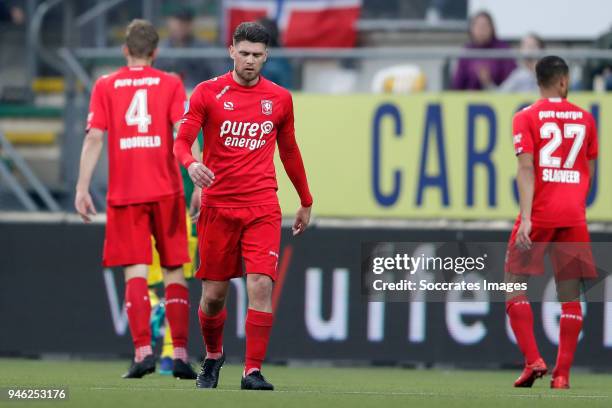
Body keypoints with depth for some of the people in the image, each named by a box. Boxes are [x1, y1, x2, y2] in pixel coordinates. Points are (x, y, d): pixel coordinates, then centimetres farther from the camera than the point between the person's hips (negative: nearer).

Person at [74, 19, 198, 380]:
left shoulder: (105, 87, 6)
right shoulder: (171, 84, 5)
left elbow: (94, 138, -1)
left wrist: (82, 188, -1)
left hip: (124, 193, 0)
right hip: (166, 190, 0)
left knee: (136, 272, -1)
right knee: (174, 271, 7)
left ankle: (143, 350, -14)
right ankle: (180, 353, 1)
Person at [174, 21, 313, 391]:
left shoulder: (280, 99, 8)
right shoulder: (208, 93, 0)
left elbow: (289, 151, 20)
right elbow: (181, 141, -4)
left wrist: (306, 202, 23)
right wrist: (191, 164, -27)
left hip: (263, 207, 1)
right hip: (218, 205, -1)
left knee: (261, 285, -16)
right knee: (214, 294, 4)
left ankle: (253, 371, -11)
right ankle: (213, 356, 32)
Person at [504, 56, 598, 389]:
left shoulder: (526, 117, -2)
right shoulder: (584, 118, 9)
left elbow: (526, 168, -12)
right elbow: (590, 172, 15)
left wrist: (525, 218, -17)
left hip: (540, 214, -3)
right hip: (574, 217, 3)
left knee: (514, 285, 6)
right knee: (570, 293, 5)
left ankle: (533, 360, -7)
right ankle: (562, 372, 1)